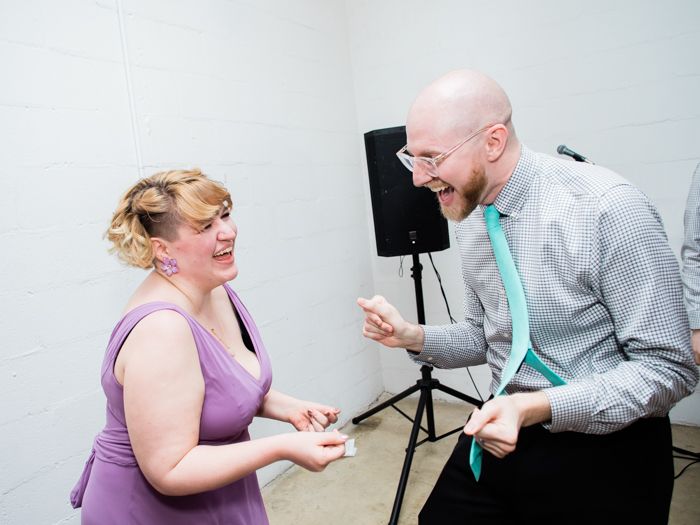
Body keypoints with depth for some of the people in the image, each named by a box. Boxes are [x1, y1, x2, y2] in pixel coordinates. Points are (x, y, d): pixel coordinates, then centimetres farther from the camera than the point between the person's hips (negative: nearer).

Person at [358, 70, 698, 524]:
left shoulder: (608, 209, -22)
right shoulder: (471, 219, 1)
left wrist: (537, 408, -30)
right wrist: (415, 338, -7)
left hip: (604, 449, -5)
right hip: (505, 435, 6)